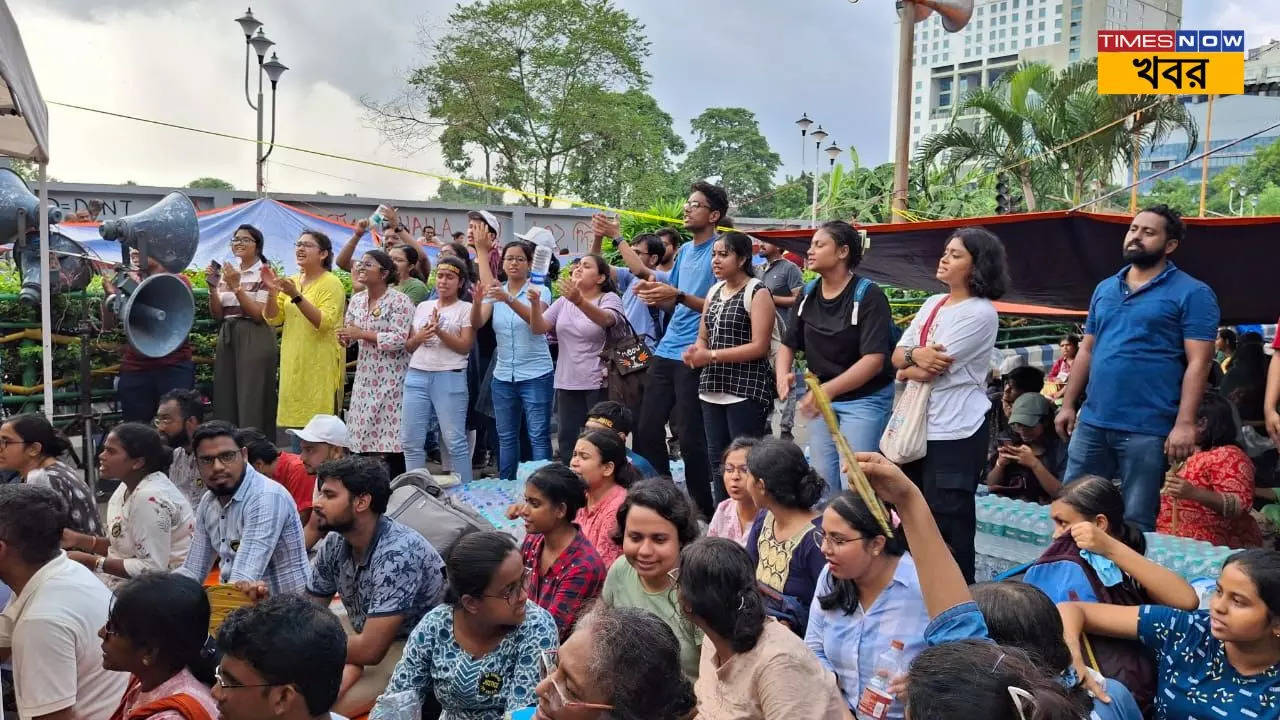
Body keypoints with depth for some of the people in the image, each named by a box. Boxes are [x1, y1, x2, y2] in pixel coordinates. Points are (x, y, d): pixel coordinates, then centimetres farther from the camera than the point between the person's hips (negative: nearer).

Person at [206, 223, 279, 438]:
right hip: (227, 338, 6)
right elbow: (217, 315, 11)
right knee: (225, 399, 4)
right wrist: (213, 287, -3)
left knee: (252, 400, -7)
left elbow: (259, 314, -12)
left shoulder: (264, 273, -3)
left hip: (254, 340, -6)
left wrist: (236, 287, -16)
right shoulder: (227, 272, 14)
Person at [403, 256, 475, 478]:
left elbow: (465, 346, -6)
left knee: (454, 440, -5)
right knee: (411, 440, 6)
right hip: (417, 376, 5)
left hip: (450, 377, -5)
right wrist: (419, 337, -5)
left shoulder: (465, 309, 2)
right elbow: (407, 345, 17)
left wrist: (440, 332, -18)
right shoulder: (423, 306, 17)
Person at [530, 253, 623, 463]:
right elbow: (538, 328, 1)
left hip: (599, 384, -5)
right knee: (567, 442, 9)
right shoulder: (563, 301, 11)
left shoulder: (610, 298, -5)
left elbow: (605, 319, -28)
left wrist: (579, 301, -47)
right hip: (566, 383, 5)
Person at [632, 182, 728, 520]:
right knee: (647, 428, 10)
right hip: (666, 350, 8)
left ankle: (703, 509, 13)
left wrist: (678, 296, -24)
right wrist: (654, 293, -2)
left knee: (690, 436, -1)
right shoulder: (684, 250, 14)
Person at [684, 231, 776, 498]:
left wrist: (711, 356, -17)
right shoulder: (714, 291, 14)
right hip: (713, 389, 7)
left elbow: (759, 347, -15)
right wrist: (695, 351, -5)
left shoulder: (757, 293, -7)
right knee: (717, 460, 11)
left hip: (746, 390, -7)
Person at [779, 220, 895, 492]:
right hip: (820, 397, 6)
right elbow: (788, 344, 10)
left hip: (863, 399, -6)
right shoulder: (808, 294, 4)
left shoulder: (868, 295, -16)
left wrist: (828, 389, -35)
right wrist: (783, 375, -12)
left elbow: (874, 360, -25)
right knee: (823, 480, 12)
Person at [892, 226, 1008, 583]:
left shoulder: (980, 313, -12)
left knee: (948, 524, -1)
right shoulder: (932, 304, 13)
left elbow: (930, 370, -18)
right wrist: (915, 355, -14)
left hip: (956, 432, -8)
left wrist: (906, 369, 2)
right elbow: (898, 355, 8)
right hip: (918, 424, 9)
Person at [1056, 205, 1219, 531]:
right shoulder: (1104, 289, 15)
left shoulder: (1192, 293, -3)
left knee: (1136, 523, 6)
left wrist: (1184, 423, -17)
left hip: (1147, 428, -5)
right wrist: (1068, 404, 11)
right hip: (1092, 421, 5)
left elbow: (1198, 362, -9)